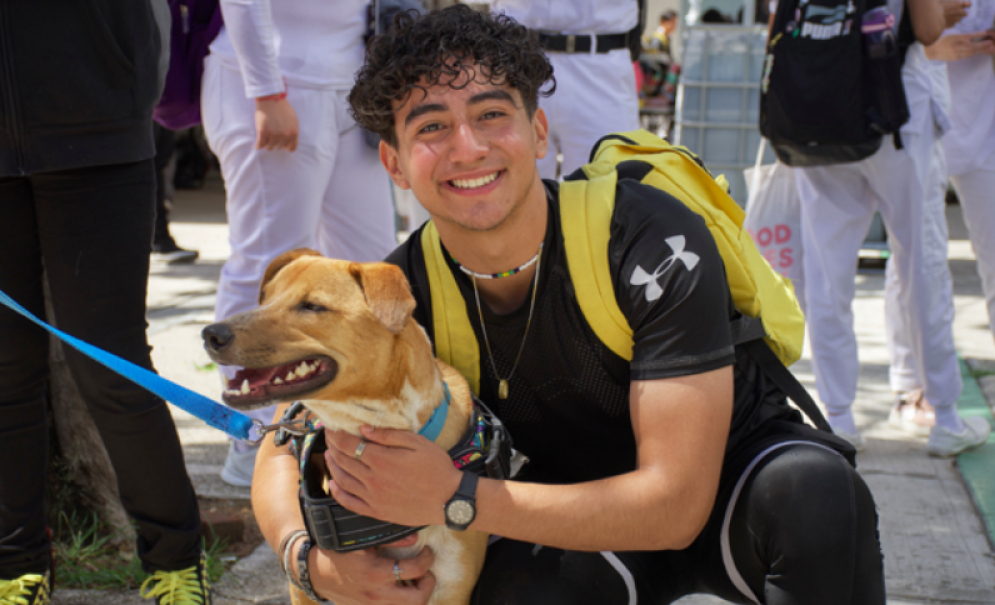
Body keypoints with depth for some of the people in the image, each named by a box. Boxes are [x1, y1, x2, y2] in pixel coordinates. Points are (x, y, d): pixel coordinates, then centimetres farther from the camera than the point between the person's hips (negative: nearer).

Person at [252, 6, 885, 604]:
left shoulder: (653, 239, -26)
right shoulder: (401, 296, -15)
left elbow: (677, 504, -30)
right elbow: (284, 452, -5)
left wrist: (453, 498, -36)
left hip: (732, 476, -2)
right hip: (584, 517, 2)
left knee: (817, 489, -36)